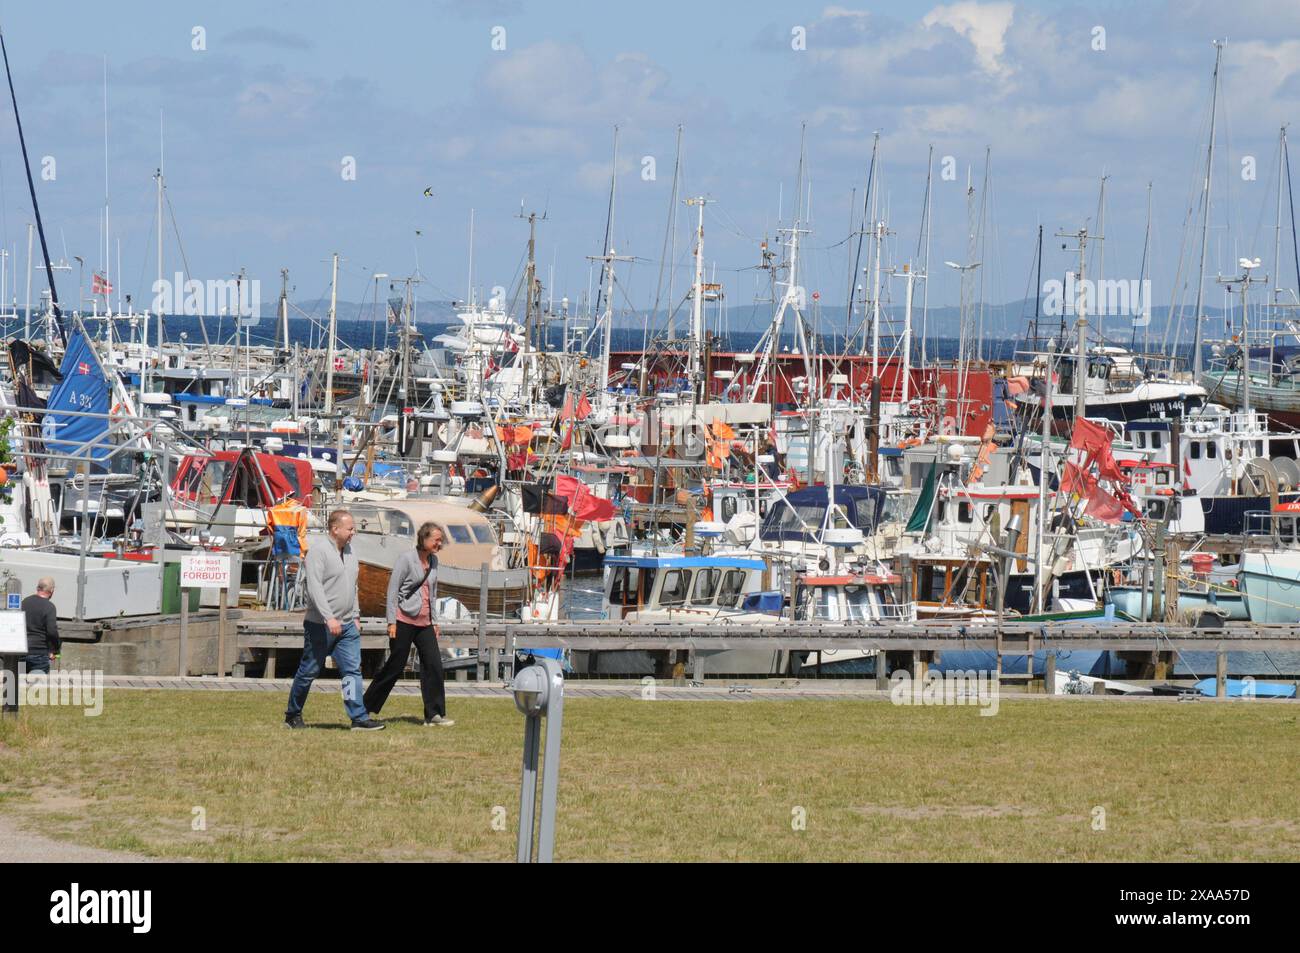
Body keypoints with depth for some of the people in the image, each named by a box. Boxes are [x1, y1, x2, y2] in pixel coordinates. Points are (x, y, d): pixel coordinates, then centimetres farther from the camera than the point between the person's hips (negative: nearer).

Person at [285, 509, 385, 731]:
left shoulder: (350, 554, 13)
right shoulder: (319, 552, -13)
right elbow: (315, 588, -21)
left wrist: (354, 617, 19)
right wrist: (329, 618, -27)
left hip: (346, 626, 7)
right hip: (320, 626, -7)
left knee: (353, 670, -4)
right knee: (309, 671, 4)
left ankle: (359, 718, -9)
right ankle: (293, 715, 19)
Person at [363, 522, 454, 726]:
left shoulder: (433, 561, 12)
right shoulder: (406, 559, -10)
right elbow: (392, 590, -10)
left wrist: (435, 621, 19)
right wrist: (392, 622, -14)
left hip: (424, 623, 7)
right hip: (404, 620, -7)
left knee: (434, 665, -4)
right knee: (395, 666, -2)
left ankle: (434, 714, -2)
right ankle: (364, 708, 11)